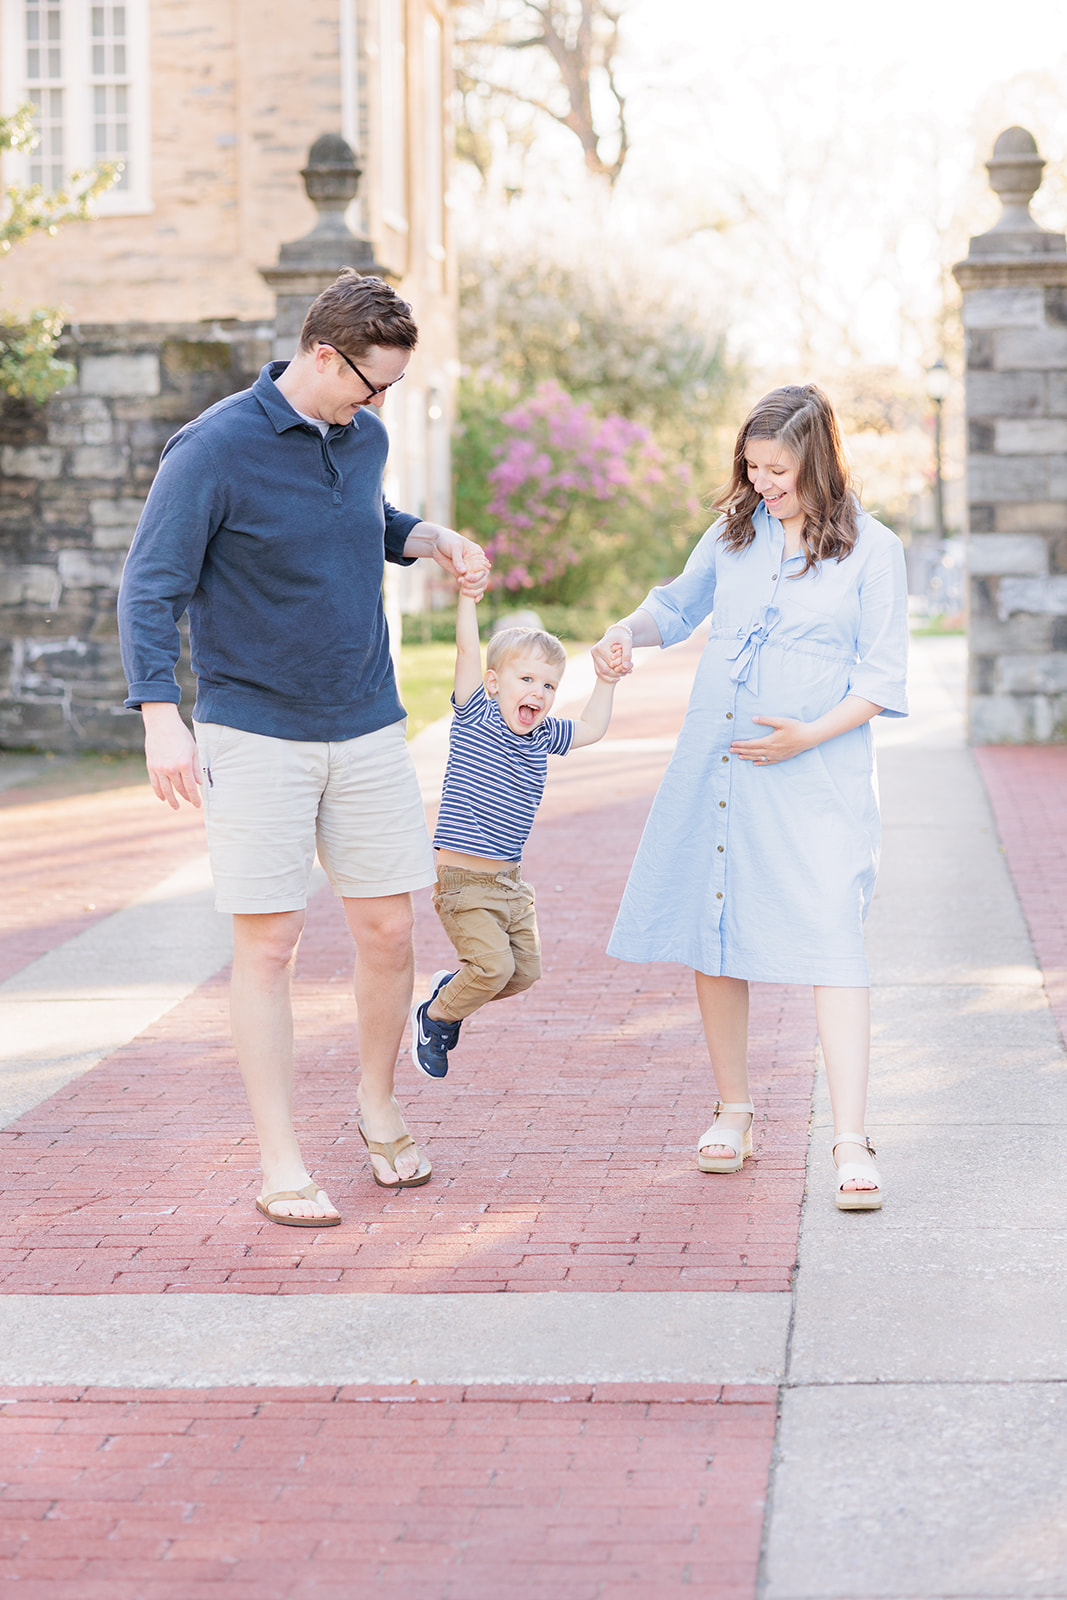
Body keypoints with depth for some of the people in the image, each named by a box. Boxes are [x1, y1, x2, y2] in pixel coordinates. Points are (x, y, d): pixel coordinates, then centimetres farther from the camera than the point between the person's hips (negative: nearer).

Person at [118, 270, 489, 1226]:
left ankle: (379, 1110, 29)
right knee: (269, 941, -3)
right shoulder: (214, 450, -13)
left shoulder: (364, 438, 6)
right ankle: (281, 1165, 5)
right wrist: (161, 715, -23)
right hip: (254, 732, -5)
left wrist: (433, 539, 6)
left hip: (367, 728, 5)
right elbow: (150, 588, -12)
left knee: (387, 929, 7)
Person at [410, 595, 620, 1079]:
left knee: (525, 971, 7)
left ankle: (449, 986, 32)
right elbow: (468, 649, -18)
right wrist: (468, 591, -22)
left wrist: (606, 681, 14)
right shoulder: (475, 717, -8)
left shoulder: (543, 737, 9)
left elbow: (591, 728, 23)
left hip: (510, 884, 7)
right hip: (462, 881, -7)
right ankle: (434, 1017, 8)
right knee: (494, 965, -18)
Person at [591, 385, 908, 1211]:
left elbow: (882, 678, -5)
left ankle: (851, 1143, -15)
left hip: (816, 776, -5)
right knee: (715, 934, 9)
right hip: (713, 765, 5)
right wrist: (628, 632, 6)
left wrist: (809, 735, -19)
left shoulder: (871, 549, -3)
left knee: (829, 937, -13)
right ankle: (734, 1112, 24)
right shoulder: (737, 531, 10)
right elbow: (680, 604, 26)